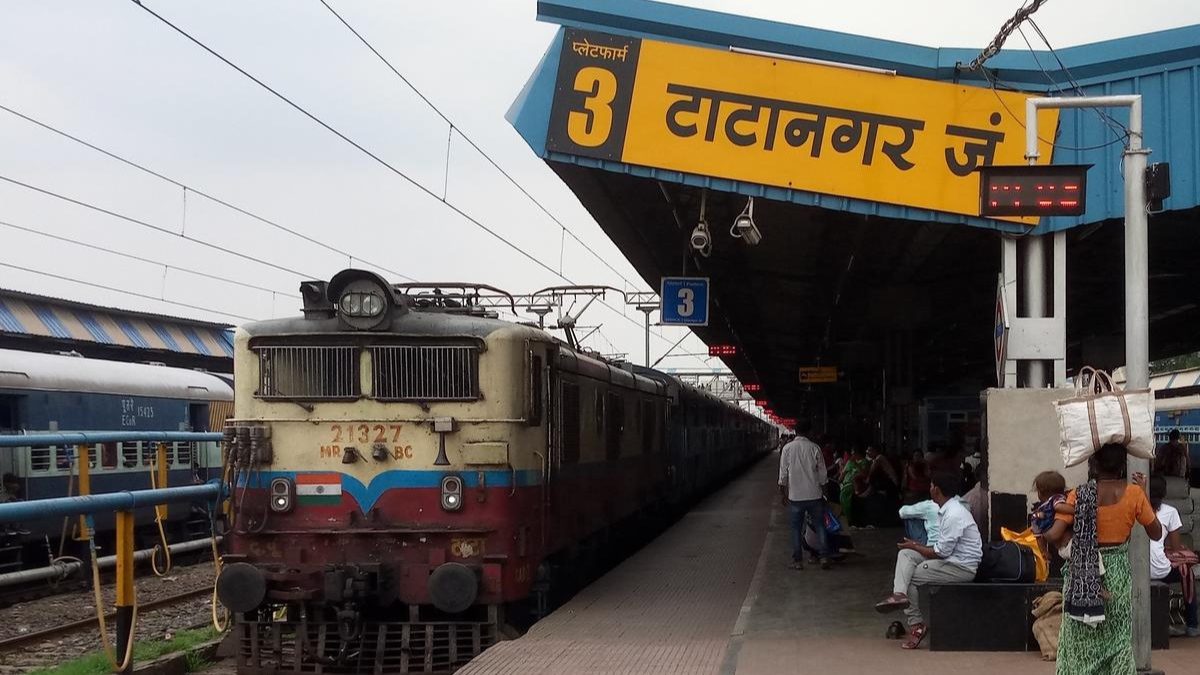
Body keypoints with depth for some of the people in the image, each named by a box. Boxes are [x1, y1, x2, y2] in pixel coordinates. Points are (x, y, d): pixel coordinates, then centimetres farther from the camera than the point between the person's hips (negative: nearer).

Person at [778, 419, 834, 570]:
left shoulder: (787, 448, -5)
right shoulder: (814, 448, -5)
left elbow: (783, 474, -1)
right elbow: (822, 473, 0)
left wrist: (783, 494, 9)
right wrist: (820, 486, 16)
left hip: (795, 496, 0)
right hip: (814, 495, 0)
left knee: (796, 528, 8)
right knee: (820, 525, 9)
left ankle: (798, 560, 7)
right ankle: (824, 557, 4)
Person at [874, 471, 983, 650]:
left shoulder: (954, 515, -22)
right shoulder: (946, 510, 10)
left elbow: (942, 552, -19)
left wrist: (915, 547, -6)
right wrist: (917, 547, 5)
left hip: (962, 568, -9)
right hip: (951, 559, 9)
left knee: (911, 576, -8)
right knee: (905, 555, -6)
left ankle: (916, 624, 0)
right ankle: (899, 594, -25)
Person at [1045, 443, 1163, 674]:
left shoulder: (1079, 495, -10)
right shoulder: (1133, 494, -8)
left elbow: (1053, 536, -17)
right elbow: (1156, 533, 4)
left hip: (1082, 574, -1)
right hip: (1117, 574, 1)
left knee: (1081, 639, 9)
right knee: (1118, 639, 13)